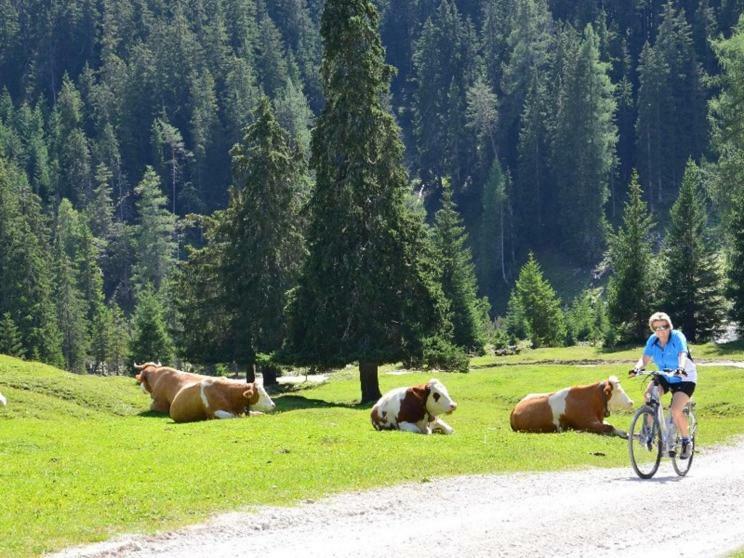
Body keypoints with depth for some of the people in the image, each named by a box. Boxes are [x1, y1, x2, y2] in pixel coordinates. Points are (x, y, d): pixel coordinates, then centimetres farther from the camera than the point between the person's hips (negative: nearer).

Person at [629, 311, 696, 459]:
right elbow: (645, 358, -12)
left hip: (684, 379, -5)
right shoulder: (652, 340, -6)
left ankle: (686, 442, 0)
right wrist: (637, 368, -35)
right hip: (664, 377, 5)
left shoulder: (677, 336, -20)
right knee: (649, 395, -25)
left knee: (676, 411, -22)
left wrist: (681, 368, -56)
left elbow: (683, 354, -35)